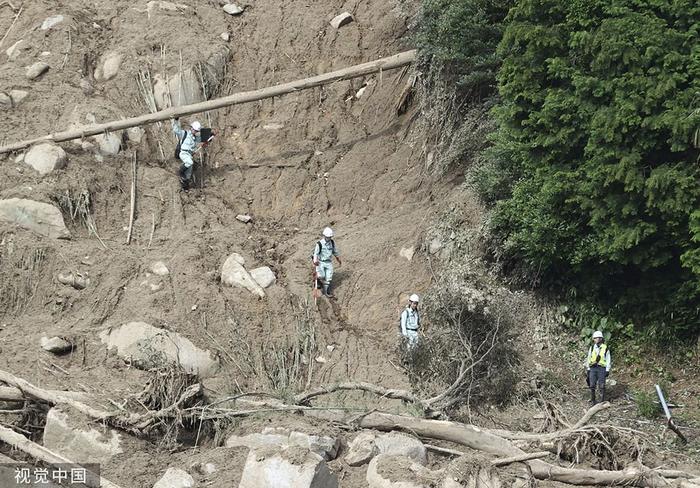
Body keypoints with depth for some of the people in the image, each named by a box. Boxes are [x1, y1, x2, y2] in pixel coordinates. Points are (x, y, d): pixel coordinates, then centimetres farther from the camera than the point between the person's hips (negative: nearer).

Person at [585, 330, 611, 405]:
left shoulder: (605, 348, -3)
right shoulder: (591, 348, 5)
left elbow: (608, 360, 0)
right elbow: (588, 359, 9)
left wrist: (607, 370, -5)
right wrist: (588, 369, 5)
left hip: (602, 368, -2)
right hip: (593, 368, 2)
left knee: (601, 386, -3)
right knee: (592, 385, -1)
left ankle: (602, 401, 9)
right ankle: (593, 400, 11)